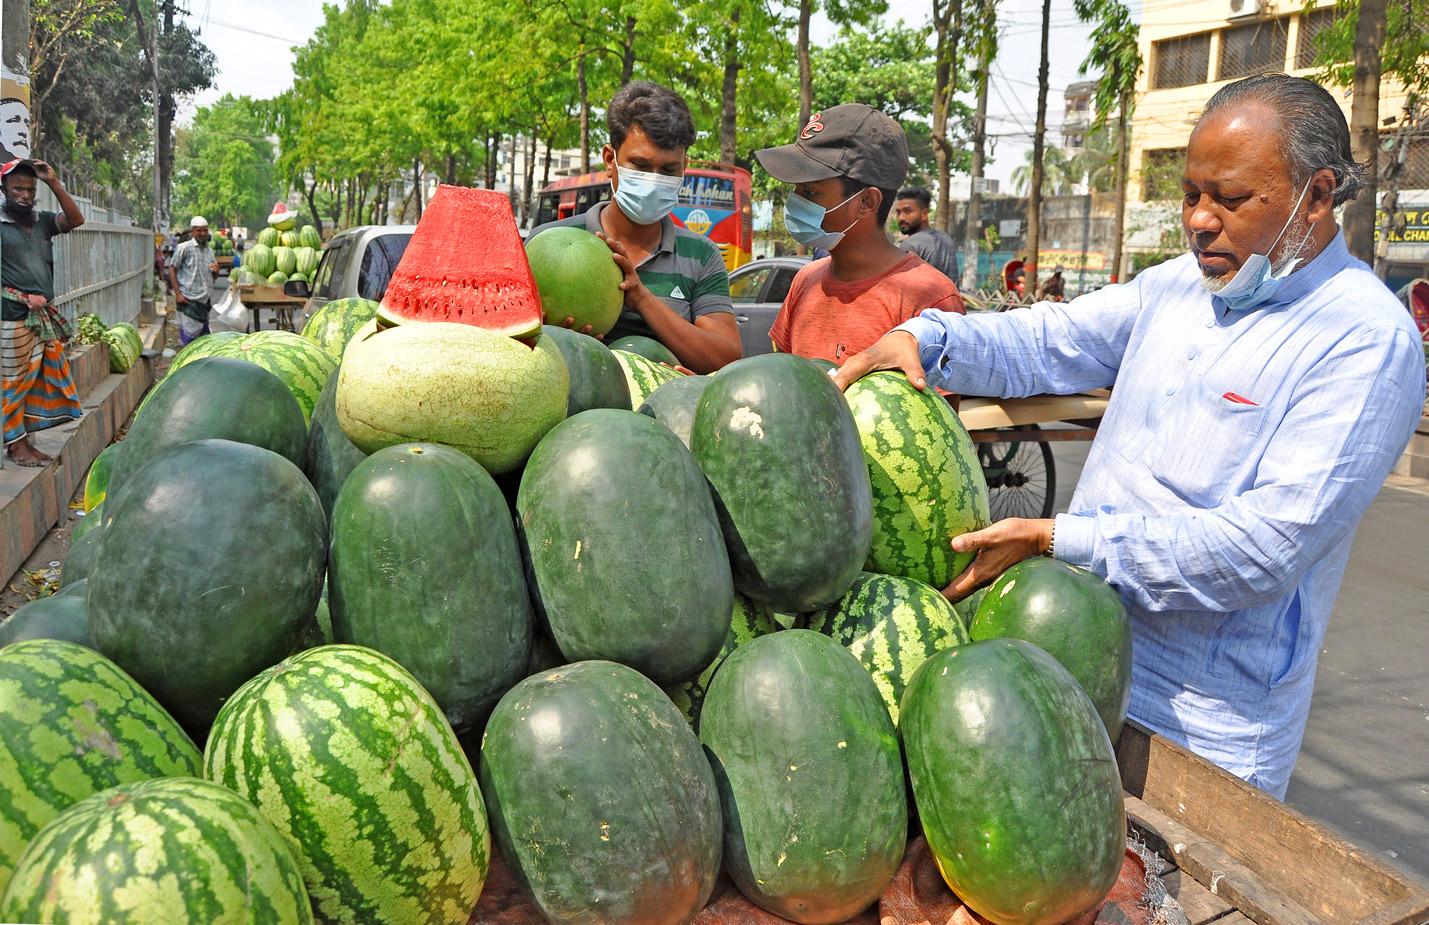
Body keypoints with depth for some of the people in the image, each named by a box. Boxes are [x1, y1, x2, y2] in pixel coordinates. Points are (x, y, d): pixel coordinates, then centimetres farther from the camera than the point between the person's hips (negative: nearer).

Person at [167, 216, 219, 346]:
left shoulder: (209, 251, 16)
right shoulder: (184, 248, -4)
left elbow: (213, 276, 25)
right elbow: (172, 270, -5)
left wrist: (216, 270, -1)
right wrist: (178, 293, -13)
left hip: (205, 300, 7)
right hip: (189, 300, -7)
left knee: (203, 335, 11)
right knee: (189, 335, -8)